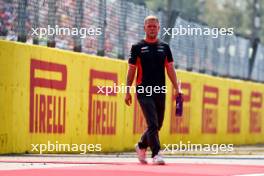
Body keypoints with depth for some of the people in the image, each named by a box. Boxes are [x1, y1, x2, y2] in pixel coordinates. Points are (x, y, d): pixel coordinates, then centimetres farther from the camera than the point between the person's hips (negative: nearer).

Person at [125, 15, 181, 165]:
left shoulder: (164, 47, 12)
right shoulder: (137, 47, 3)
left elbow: (170, 69, 10)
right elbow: (131, 70, 5)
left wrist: (177, 89, 0)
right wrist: (128, 91, -1)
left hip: (160, 91, 4)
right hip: (144, 91, -4)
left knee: (157, 125, 11)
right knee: (152, 124, -16)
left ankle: (141, 146, 34)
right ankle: (156, 154, -16)